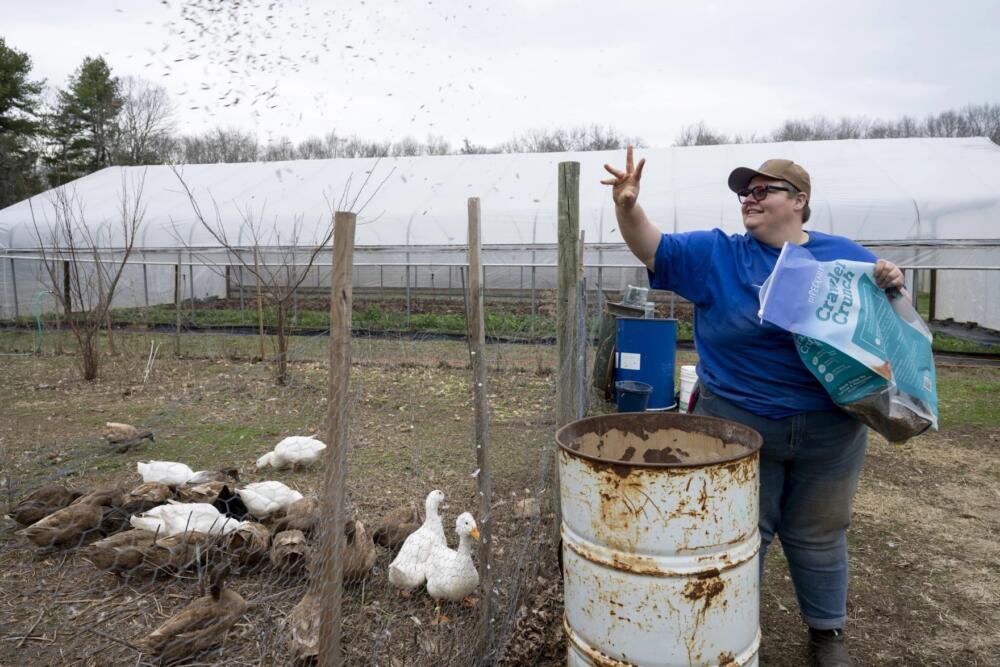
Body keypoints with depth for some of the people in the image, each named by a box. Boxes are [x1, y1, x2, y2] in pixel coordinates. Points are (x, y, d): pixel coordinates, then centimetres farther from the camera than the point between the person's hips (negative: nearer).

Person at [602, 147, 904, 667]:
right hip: (738, 424, -1)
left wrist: (892, 286, -11)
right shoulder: (715, 254, -1)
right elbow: (652, 249, -12)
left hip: (828, 429, 1)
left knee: (819, 534, 17)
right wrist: (628, 207, -30)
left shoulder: (844, 255, 3)